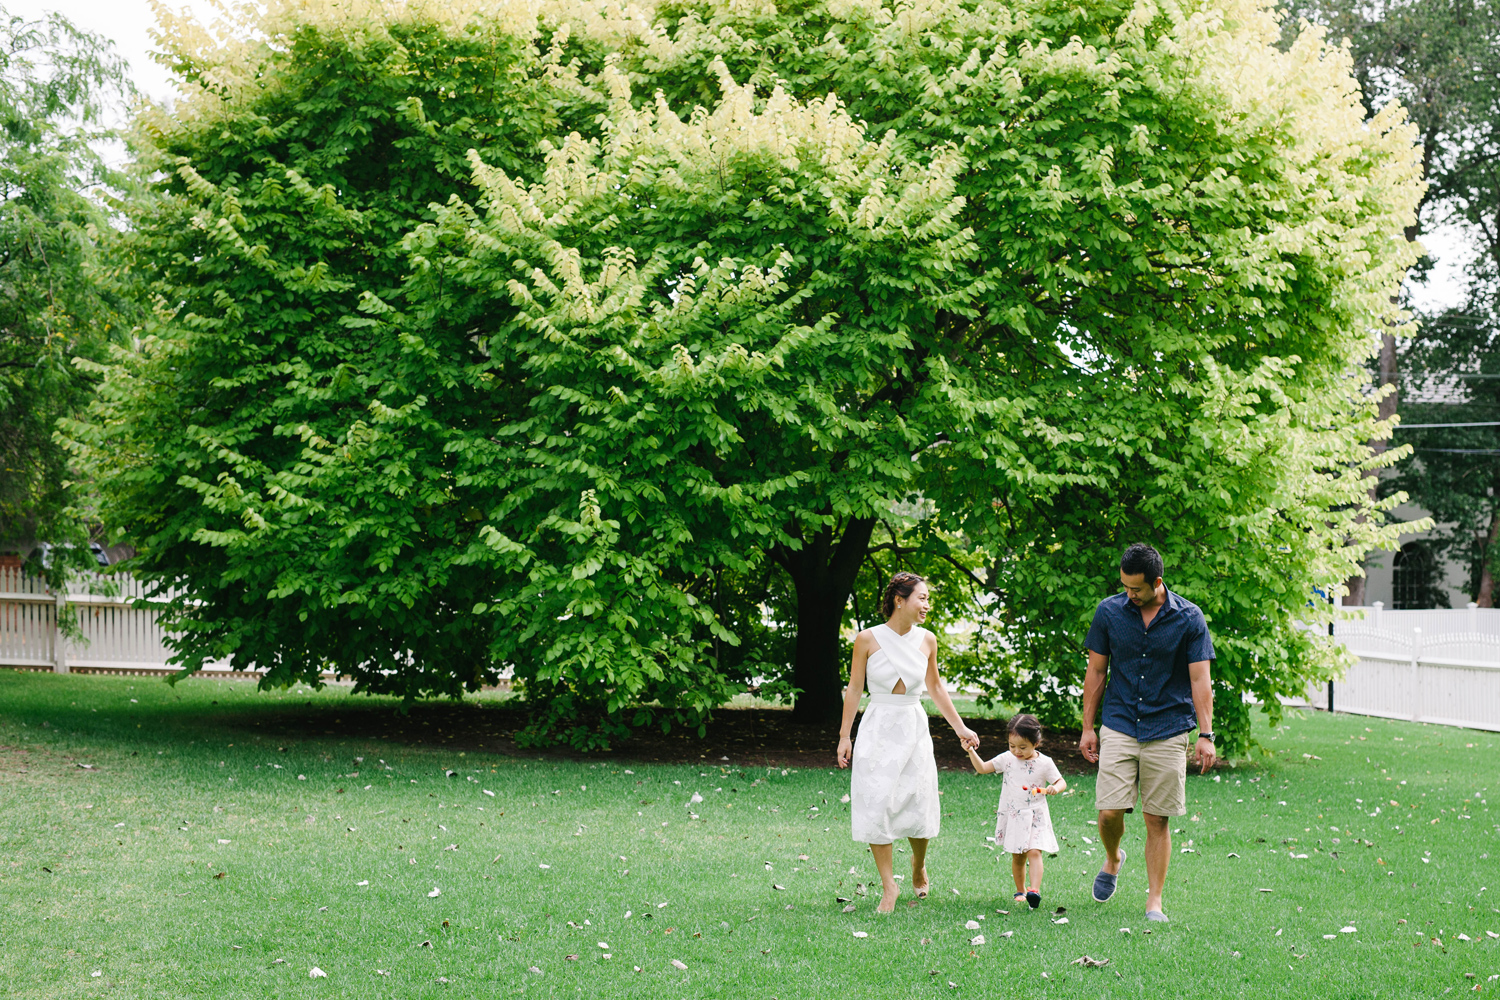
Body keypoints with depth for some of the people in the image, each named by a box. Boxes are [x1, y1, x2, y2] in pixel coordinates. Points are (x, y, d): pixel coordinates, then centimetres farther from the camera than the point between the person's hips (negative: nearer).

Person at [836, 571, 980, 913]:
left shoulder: (926, 640, 3)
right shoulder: (868, 640, -6)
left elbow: (935, 687, 15)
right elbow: (854, 688, 1)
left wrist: (960, 727, 16)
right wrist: (844, 737, 0)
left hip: (914, 729, 3)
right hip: (878, 729, -3)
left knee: (918, 804, 3)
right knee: (877, 805, -6)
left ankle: (919, 865, 32)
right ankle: (888, 885, 4)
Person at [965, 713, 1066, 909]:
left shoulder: (1045, 763, -4)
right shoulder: (1007, 759, 1)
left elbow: (1061, 782, 2)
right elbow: (982, 768, 6)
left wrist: (1055, 788, -21)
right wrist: (971, 751, -9)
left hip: (1035, 817, -2)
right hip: (1013, 816, 3)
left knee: (1034, 852, -17)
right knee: (1017, 857, 10)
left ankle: (1034, 890, -27)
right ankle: (1020, 891, 24)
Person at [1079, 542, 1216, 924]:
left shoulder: (1189, 618, -4)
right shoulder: (1109, 612, 1)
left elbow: (1200, 680, -3)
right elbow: (1096, 673, 8)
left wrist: (1206, 735, -10)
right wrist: (1087, 728, 7)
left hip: (1168, 731, -1)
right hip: (1119, 727, 1)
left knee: (1158, 820, 1)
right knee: (1109, 812, -8)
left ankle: (1154, 902, 10)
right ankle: (1112, 860, 24)